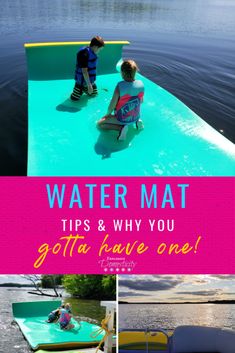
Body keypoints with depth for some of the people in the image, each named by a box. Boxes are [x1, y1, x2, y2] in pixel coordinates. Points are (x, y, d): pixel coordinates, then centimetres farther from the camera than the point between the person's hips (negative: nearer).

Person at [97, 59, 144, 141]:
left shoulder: (120, 86, -28)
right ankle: (137, 121, 10)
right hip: (136, 116, 6)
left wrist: (107, 114, 0)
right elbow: (141, 101, 3)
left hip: (122, 119, -5)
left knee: (100, 124, 8)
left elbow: (112, 106, -21)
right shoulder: (141, 84, -13)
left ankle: (121, 127, -10)